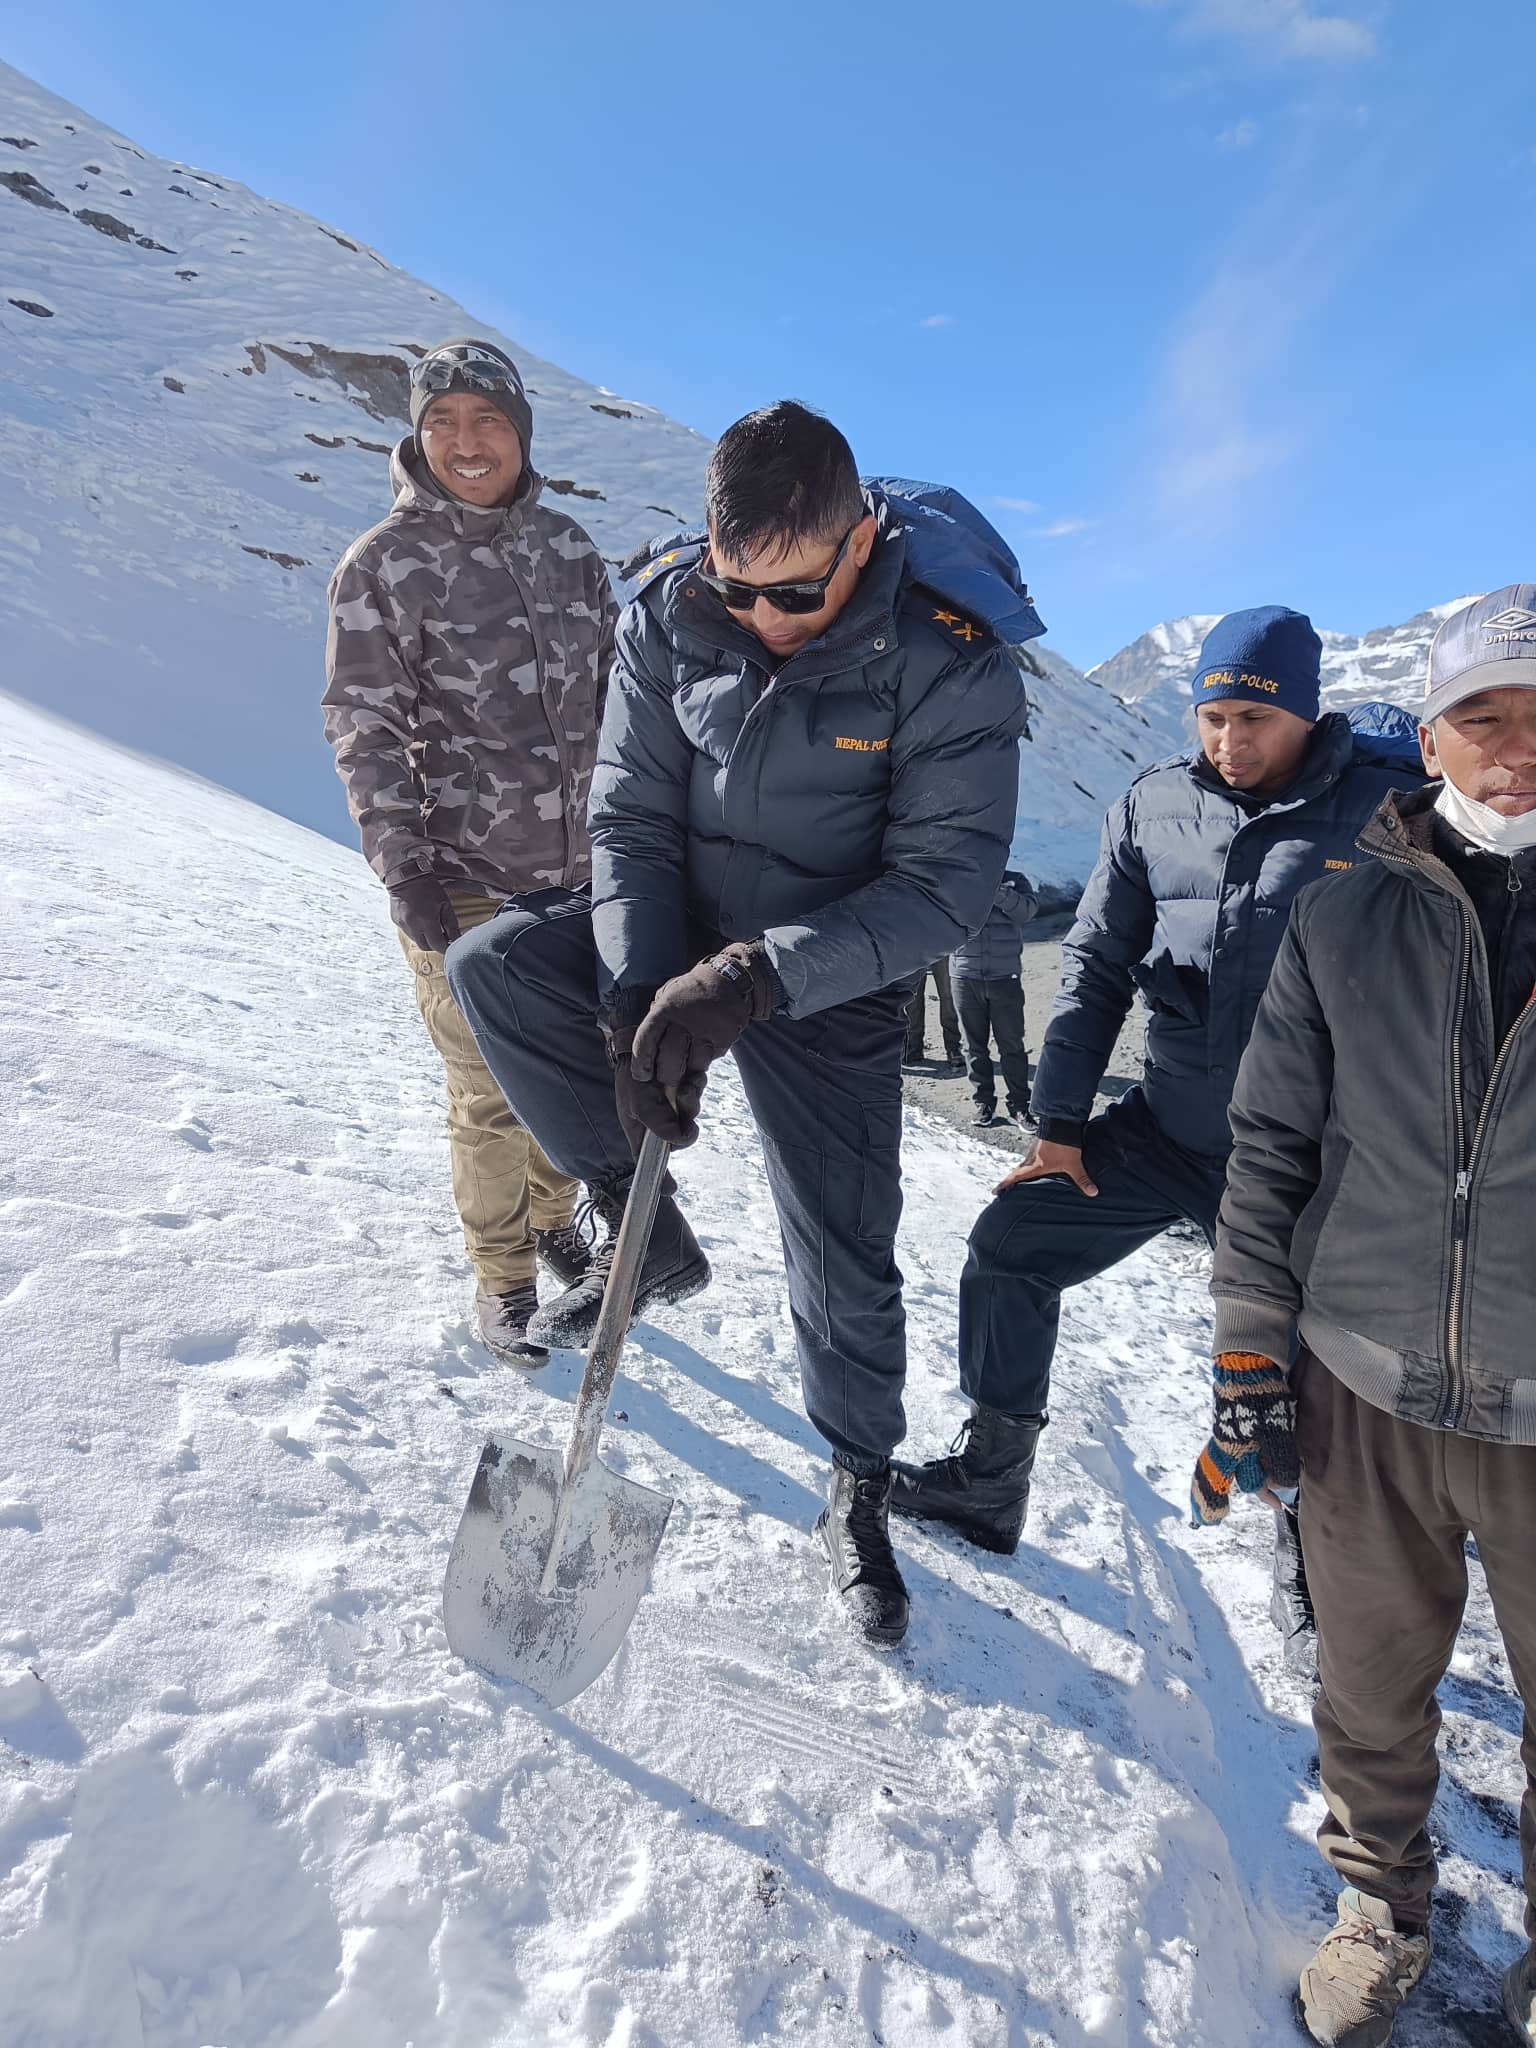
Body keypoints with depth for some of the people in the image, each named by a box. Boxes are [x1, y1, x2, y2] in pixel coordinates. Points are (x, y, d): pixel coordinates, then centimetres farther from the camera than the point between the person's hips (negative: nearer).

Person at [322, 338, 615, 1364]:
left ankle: (554, 1213, 42)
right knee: (494, 1094, 3)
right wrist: (405, 871, -17)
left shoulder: (567, 544, 7)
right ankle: (503, 1273, 25)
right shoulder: (382, 564, -4)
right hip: (466, 878, -4)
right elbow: (366, 730, -8)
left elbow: (614, 689, 12)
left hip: (584, 866, 4)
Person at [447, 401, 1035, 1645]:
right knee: (493, 966, -21)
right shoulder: (673, 608, -11)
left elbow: (942, 889, -22)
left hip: (833, 979, -3)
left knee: (844, 1257, 1)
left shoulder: (951, 658, -22)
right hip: (675, 929, 4)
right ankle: (645, 1231, -2)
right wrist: (637, 994, -23)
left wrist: (754, 979, -33)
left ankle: (861, 1497, 29)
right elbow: (631, 815, -9)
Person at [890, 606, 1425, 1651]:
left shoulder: (1390, 802, -10)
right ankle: (988, 1478, 22)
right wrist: (1061, 1120, 1)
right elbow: (1095, 963, 4)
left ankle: (1310, 1574, 33)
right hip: (1163, 1126, 4)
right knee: (1010, 1245, 2)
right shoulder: (1156, 806, 1)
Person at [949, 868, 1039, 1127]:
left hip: (1005, 977, -1)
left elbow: (1027, 909, -12)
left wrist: (995, 890, -24)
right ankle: (983, 1103, 17)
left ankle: (1019, 1106, 10)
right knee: (975, 1045, 7)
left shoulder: (1014, 880, 7)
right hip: (966, 977, 1)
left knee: (1012, 1045, 2)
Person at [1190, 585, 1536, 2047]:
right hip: (1364, 1394, 1)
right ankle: (1382, 1906, 48)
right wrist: (1250, 1357, 0)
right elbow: (1271, 1142, 1)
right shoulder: (1347, 914, -2)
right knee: (1369, 1684, 20)